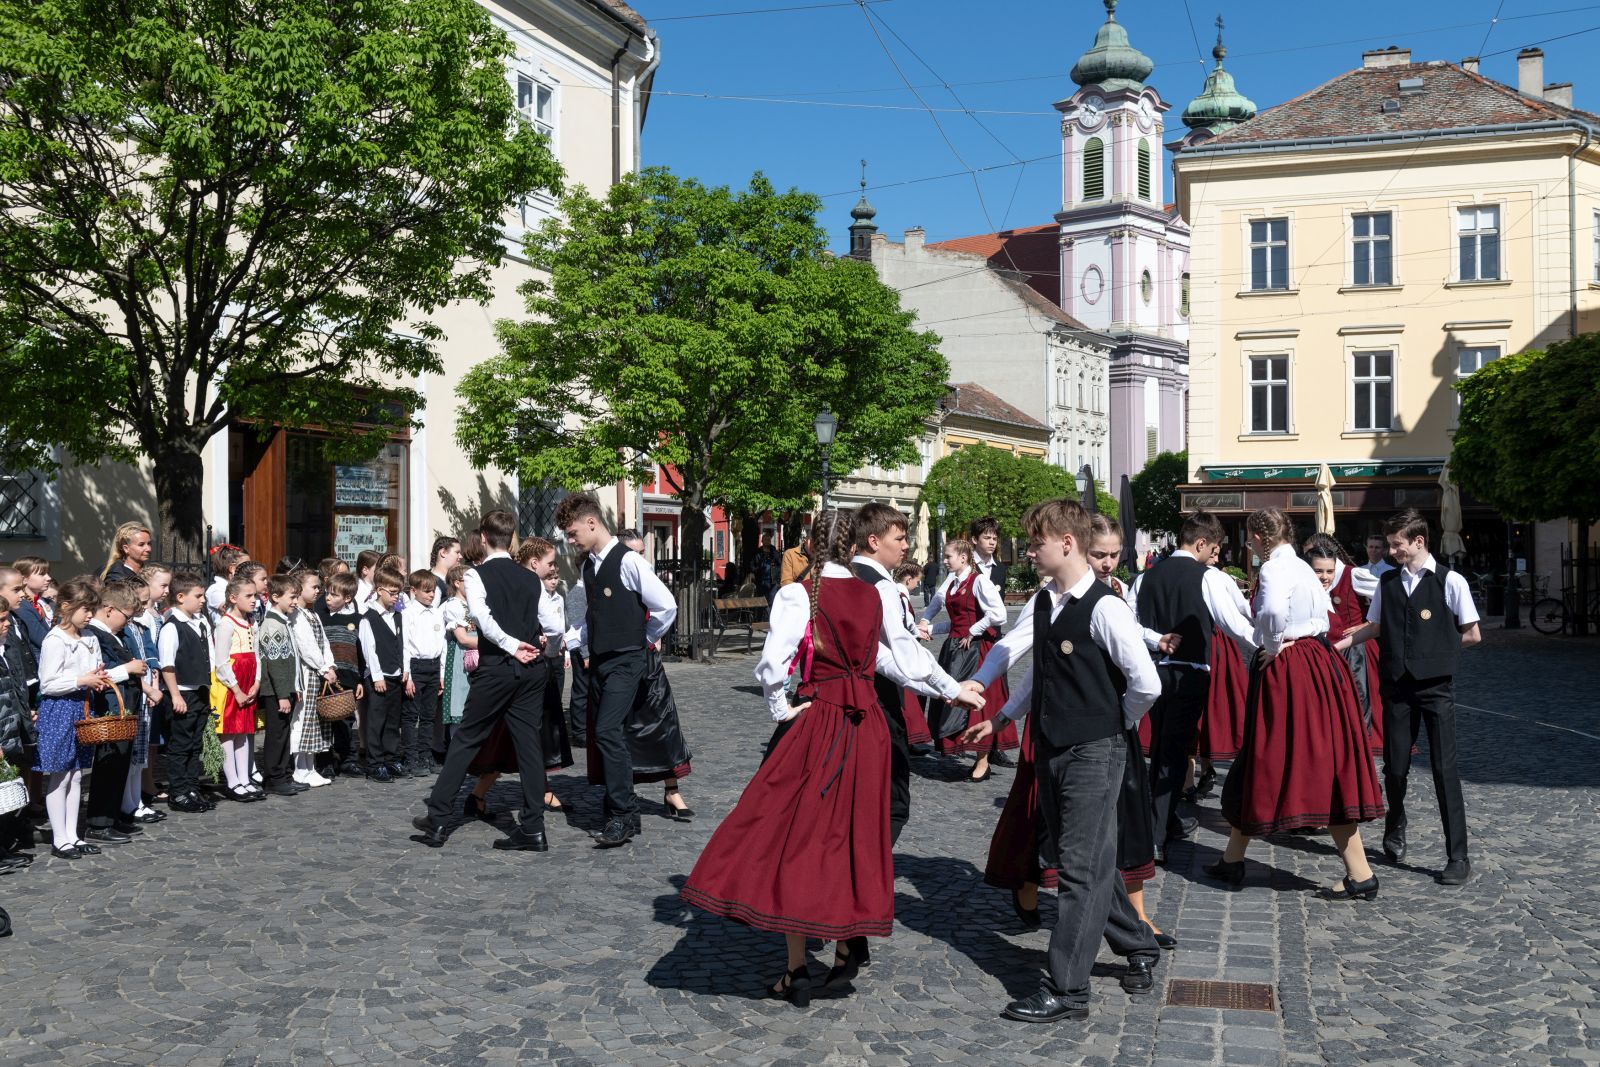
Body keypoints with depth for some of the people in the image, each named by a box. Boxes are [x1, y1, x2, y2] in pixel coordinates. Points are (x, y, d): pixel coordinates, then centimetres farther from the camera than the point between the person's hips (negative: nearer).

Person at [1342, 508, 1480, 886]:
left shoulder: (1450, 582, -5)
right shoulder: (1387, 582, 7)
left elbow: (1472, 635, 0)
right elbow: (1374, 627, 20)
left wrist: (1434, 651, 2)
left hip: (1436, 687, -4)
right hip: (1397, 685, 4)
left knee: (1444, 768, -5)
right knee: (1395, 765, 8)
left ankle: (1458, 857, 2)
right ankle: (1395, 831, 35)